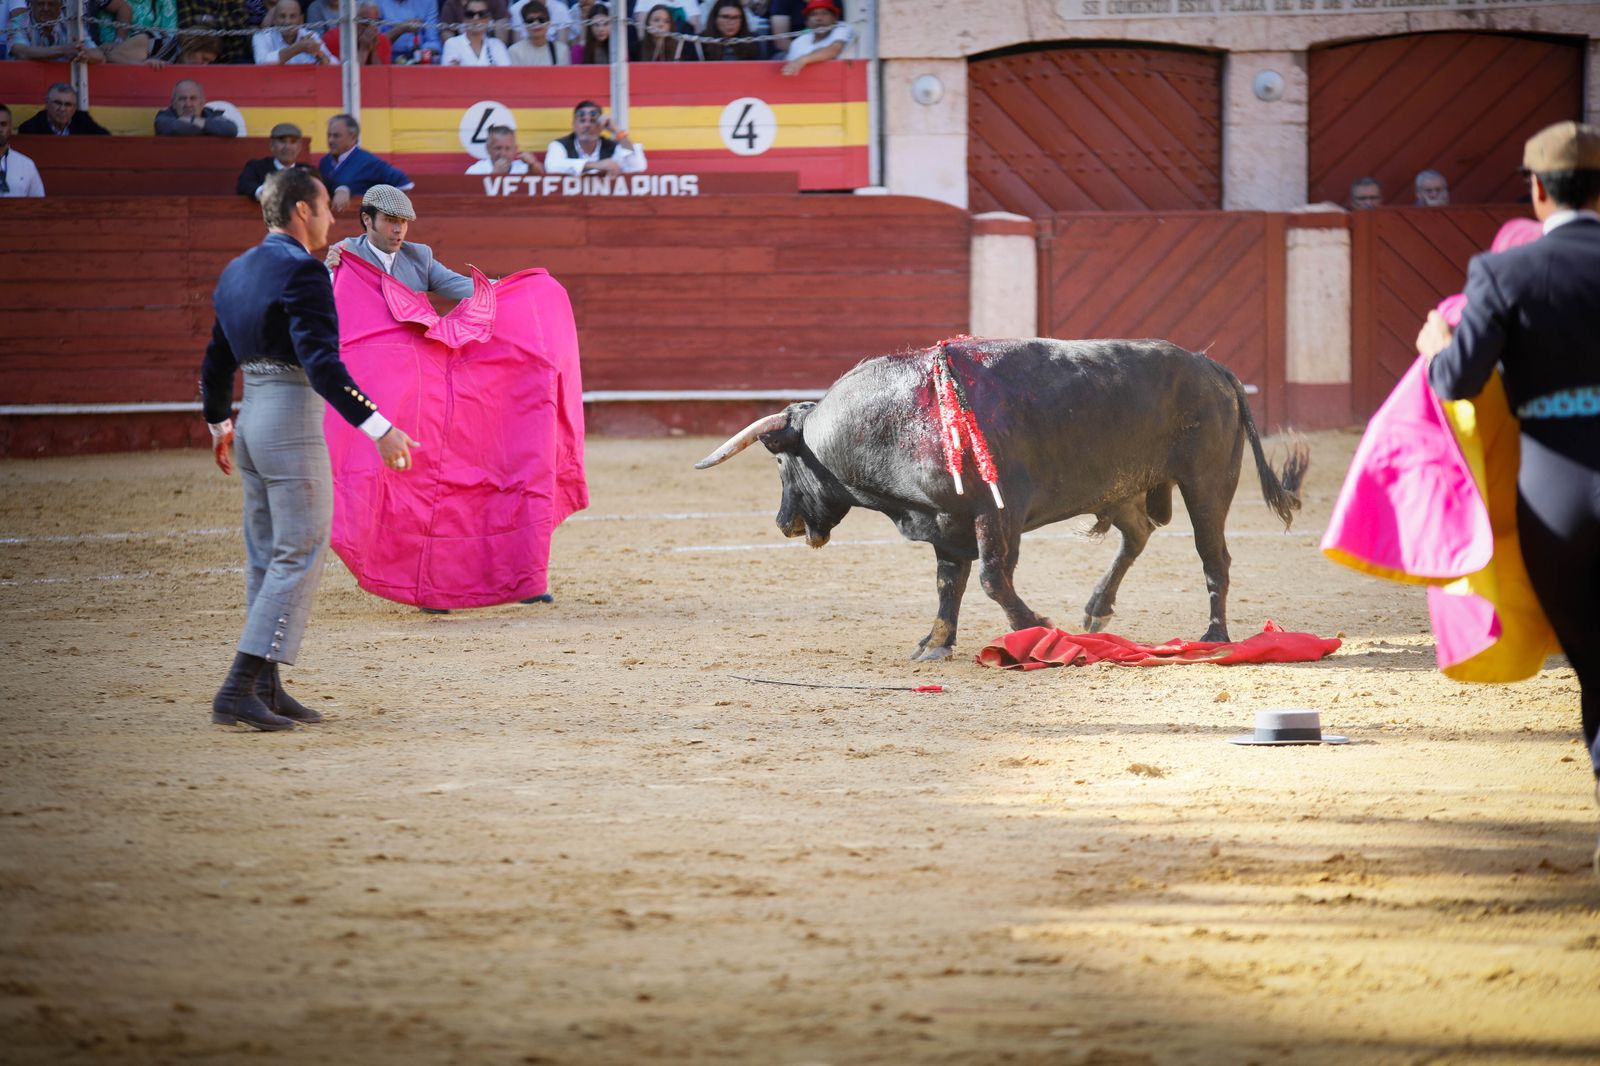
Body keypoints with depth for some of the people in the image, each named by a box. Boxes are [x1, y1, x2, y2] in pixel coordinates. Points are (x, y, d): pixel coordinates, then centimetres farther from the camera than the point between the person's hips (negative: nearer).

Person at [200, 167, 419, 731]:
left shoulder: (237, 272, 12)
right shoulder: (302, 272, -15)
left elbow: (217, 360, 20)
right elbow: (322, 364, -24)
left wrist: (218, 424, 35)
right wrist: (379, 428, -26)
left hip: (252, 418, 9)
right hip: (293, 421, -9)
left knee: (267, 557, 16)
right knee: (300, 556, -6)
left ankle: (265, 689, 19)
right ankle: (238, 690, -13)